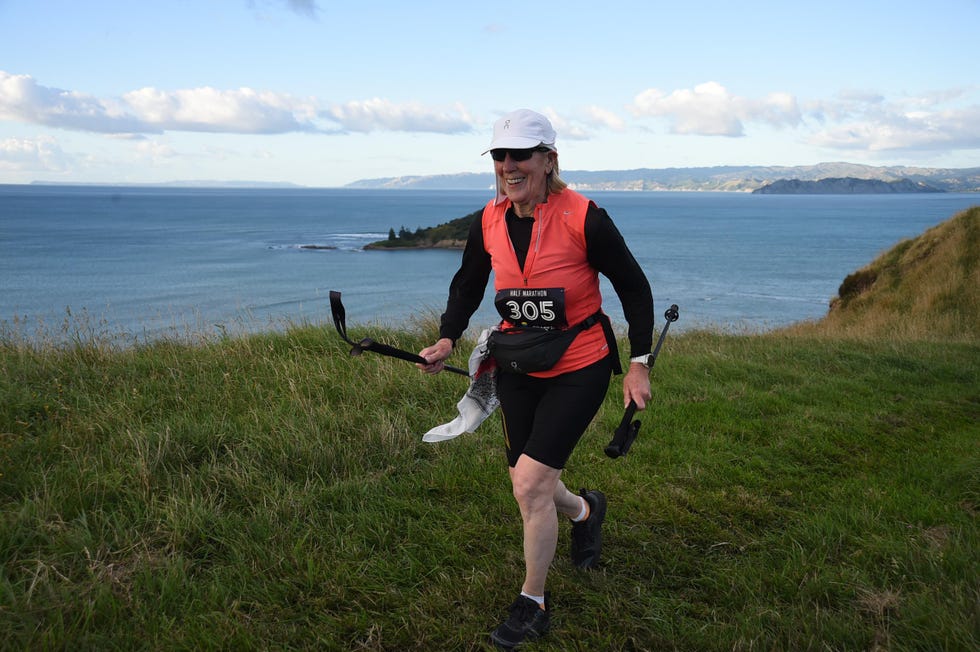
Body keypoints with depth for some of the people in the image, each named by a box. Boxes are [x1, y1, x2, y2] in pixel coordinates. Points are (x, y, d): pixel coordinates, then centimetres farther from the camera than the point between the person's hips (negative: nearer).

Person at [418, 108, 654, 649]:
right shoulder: (489, 223, -4)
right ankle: (586, 511, 49)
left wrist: (638, 364, -7)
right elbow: (467, 284, 12)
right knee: (531, 488, 13)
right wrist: (447, 339, -4)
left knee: (530, 484, -12)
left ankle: (533, 605, 11)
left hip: (578, 369, -5)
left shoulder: (583, 218, -18)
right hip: (517, 369, 5)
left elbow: (633, 287, -7)